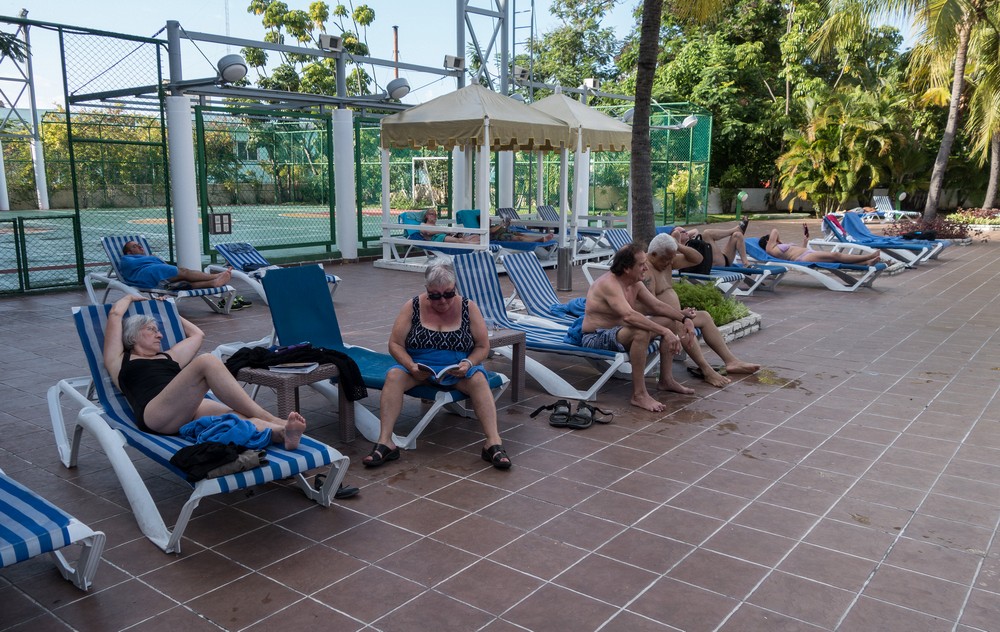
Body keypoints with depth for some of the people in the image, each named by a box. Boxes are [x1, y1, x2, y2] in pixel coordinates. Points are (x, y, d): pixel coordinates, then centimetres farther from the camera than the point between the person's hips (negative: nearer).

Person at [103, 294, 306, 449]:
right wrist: (130, 298, 39)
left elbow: (197, 334, 48)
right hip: (155, 415, -5)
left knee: (238, 416, -31)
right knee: (206, 362, -28)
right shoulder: (120, 361, 24)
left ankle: (281, 433, -62)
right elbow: (115, 314, 18)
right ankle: (269, 419, -36)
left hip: (191, 412, 6)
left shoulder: (167, 357, 38)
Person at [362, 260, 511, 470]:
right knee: (394, 375, -28)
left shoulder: (468, 307, -2)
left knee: (478, 378, -32)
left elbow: (483, 347, 1)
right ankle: (385, 443, -32)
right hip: (420, 369, 1)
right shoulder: (413, 306, -2)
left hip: (458, 371, -1)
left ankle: (493, 442, -40)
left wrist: (468, 363, -20)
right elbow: (395, 344, -2)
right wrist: (412, 367, -20)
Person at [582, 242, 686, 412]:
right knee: (641, 332, -37)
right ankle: (639, 395, -31)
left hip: (618, 331, 10)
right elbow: (629, 316, -39)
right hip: (595, 339, -10)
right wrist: (664, 331, -40)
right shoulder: (609, 283, -26)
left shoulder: (635, 283, 4)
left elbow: (658, 306, 10)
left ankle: (666, 380, 15)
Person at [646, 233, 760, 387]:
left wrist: (679, 247, -6)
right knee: (682, 324, -34)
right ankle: (706, 371, -32)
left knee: (704, 316, 6)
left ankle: (731, 361, 3)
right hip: (653, 319, -11)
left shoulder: (667, 261, 8)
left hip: (672, 316, 11)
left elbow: (697, 258, 11)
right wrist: (680, 314, -23)